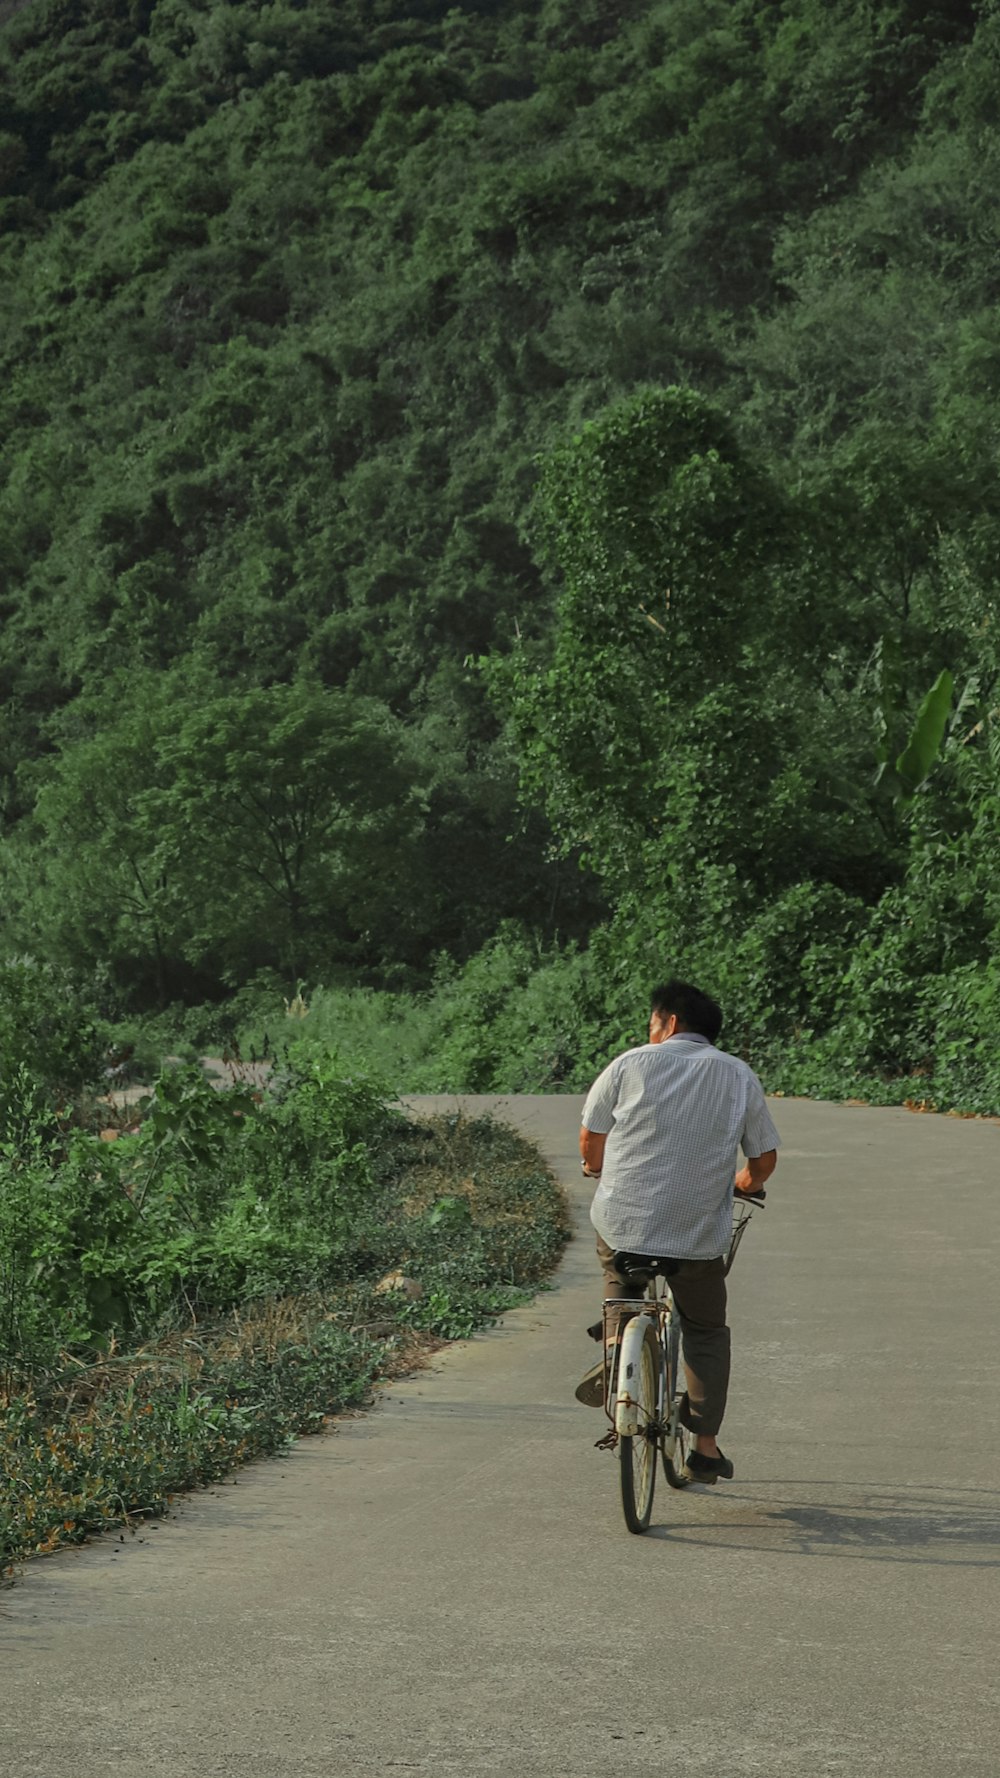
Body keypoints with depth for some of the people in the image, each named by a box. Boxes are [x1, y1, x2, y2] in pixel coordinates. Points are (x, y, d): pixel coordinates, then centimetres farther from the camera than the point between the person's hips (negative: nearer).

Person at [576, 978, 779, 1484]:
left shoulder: (631, 1064, -1)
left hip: (623, 1222, -1)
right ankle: (705, 1445, 13)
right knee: (706, 1331, 19)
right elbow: (764, 1159, 9)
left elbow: (591, 1141, 4)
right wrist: (744, 1184, 31)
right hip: (700, 1234, 1)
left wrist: (598, 1170, 26)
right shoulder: (740, 1077, 5)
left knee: (618, 1270, 33)